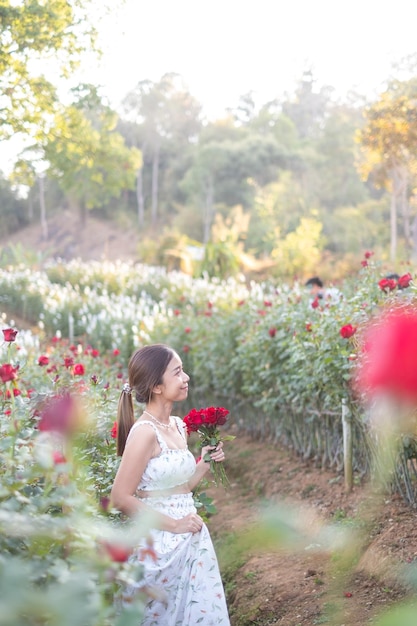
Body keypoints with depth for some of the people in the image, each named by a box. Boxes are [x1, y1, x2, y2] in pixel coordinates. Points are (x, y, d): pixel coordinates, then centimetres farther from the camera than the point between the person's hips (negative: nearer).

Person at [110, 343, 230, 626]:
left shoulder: (178, 426, 7)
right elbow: (122, 498, -19)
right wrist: (174, 525, -16)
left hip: (192, 541, 8)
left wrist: (205, 464, 1)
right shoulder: (145, 431, -18)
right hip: (161, 544, -8)